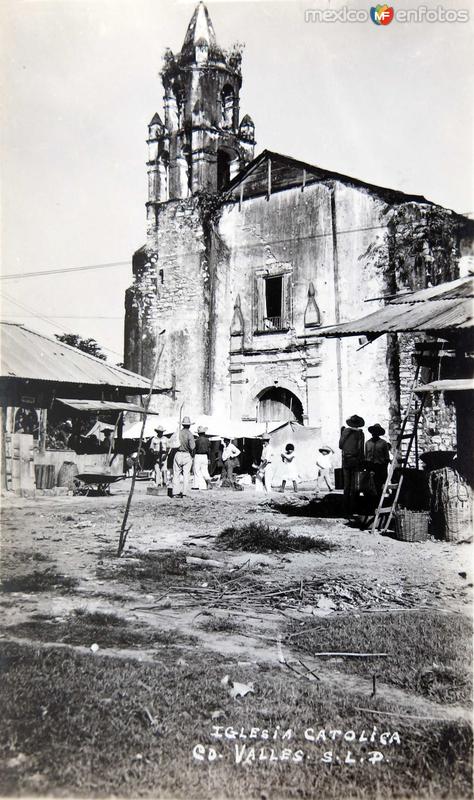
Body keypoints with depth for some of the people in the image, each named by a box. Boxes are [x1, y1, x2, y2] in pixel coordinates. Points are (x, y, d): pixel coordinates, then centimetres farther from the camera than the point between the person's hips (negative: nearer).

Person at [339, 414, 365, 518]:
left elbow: (340, 446, 11)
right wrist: (362, 463, -4)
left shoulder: (345, 431, 1)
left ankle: (346, 510, 16)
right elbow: (360, 449, -11)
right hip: (355, 461, -4)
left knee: (346, 485, 12)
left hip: (345, 461, 4)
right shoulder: (360, 433, -9)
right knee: (354, 486, 2)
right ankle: (352, 511, 1)